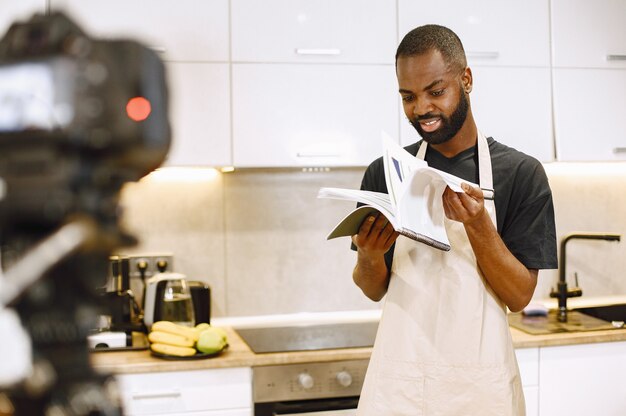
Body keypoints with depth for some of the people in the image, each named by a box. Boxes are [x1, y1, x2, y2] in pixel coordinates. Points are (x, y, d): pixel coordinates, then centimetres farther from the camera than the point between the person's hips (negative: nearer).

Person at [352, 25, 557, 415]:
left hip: (481, 380, -1)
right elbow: (375, 290, 6)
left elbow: (520, 296, -7)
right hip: (400, 376, 2)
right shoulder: (383, 172, 0)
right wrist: (368, 255, -16)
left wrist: (477, 224, -22)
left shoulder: (522, 173, -7)